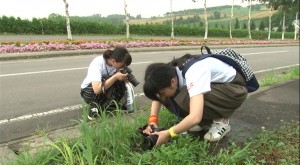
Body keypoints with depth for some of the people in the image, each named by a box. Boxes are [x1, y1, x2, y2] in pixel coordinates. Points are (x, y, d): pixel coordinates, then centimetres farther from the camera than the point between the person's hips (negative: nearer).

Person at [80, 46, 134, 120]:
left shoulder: (117, 64, -16)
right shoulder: (97, 63, -32)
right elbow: (97, 89, -43)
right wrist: (115, 77, -42)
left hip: (107, 91, 5)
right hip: (89, 92, -5)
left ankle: (100, 107, -7)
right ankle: (94, 106, -14)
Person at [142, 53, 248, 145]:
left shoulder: (193, 75, -36)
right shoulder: (171, 73, -12)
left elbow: (195, 118, -45)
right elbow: (157, 97, 3)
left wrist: (168, 133, -31)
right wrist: (153, 120, -13)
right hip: (214, 86, 8)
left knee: (185, 99, -33)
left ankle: (221, 121, -10)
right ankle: (205, 121, 4)